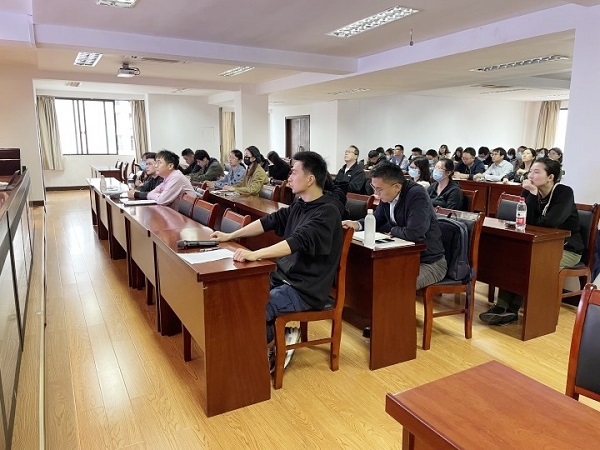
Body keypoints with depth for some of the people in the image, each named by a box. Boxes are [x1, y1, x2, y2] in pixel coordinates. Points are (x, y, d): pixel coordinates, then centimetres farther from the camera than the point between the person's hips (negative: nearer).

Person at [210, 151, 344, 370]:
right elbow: (270, 221, 13)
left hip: (307, 289, -9)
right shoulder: (299, 205, 8)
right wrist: (230, 235, 10)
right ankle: (276, 336, 11)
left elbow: (299, 241, -31)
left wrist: (255, 254, -41)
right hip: (283, 276, 9)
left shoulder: (327, 211, -19)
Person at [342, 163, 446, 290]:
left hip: (429, 263, -7)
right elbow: (377, 220, 15)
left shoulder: (417, 195, -24)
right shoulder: (387, 196, -2)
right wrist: (357, 224, -5)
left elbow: (414, 233, -34)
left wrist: (392, 230, -14)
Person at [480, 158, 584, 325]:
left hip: (567, 249, -6)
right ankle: (503, 305, -23)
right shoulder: (530, 191, -1)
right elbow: (525, 221, -11)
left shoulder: (564, 193, -17)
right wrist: (531, 194, -22)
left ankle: (512, 310, -21)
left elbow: (550, 222, -29)